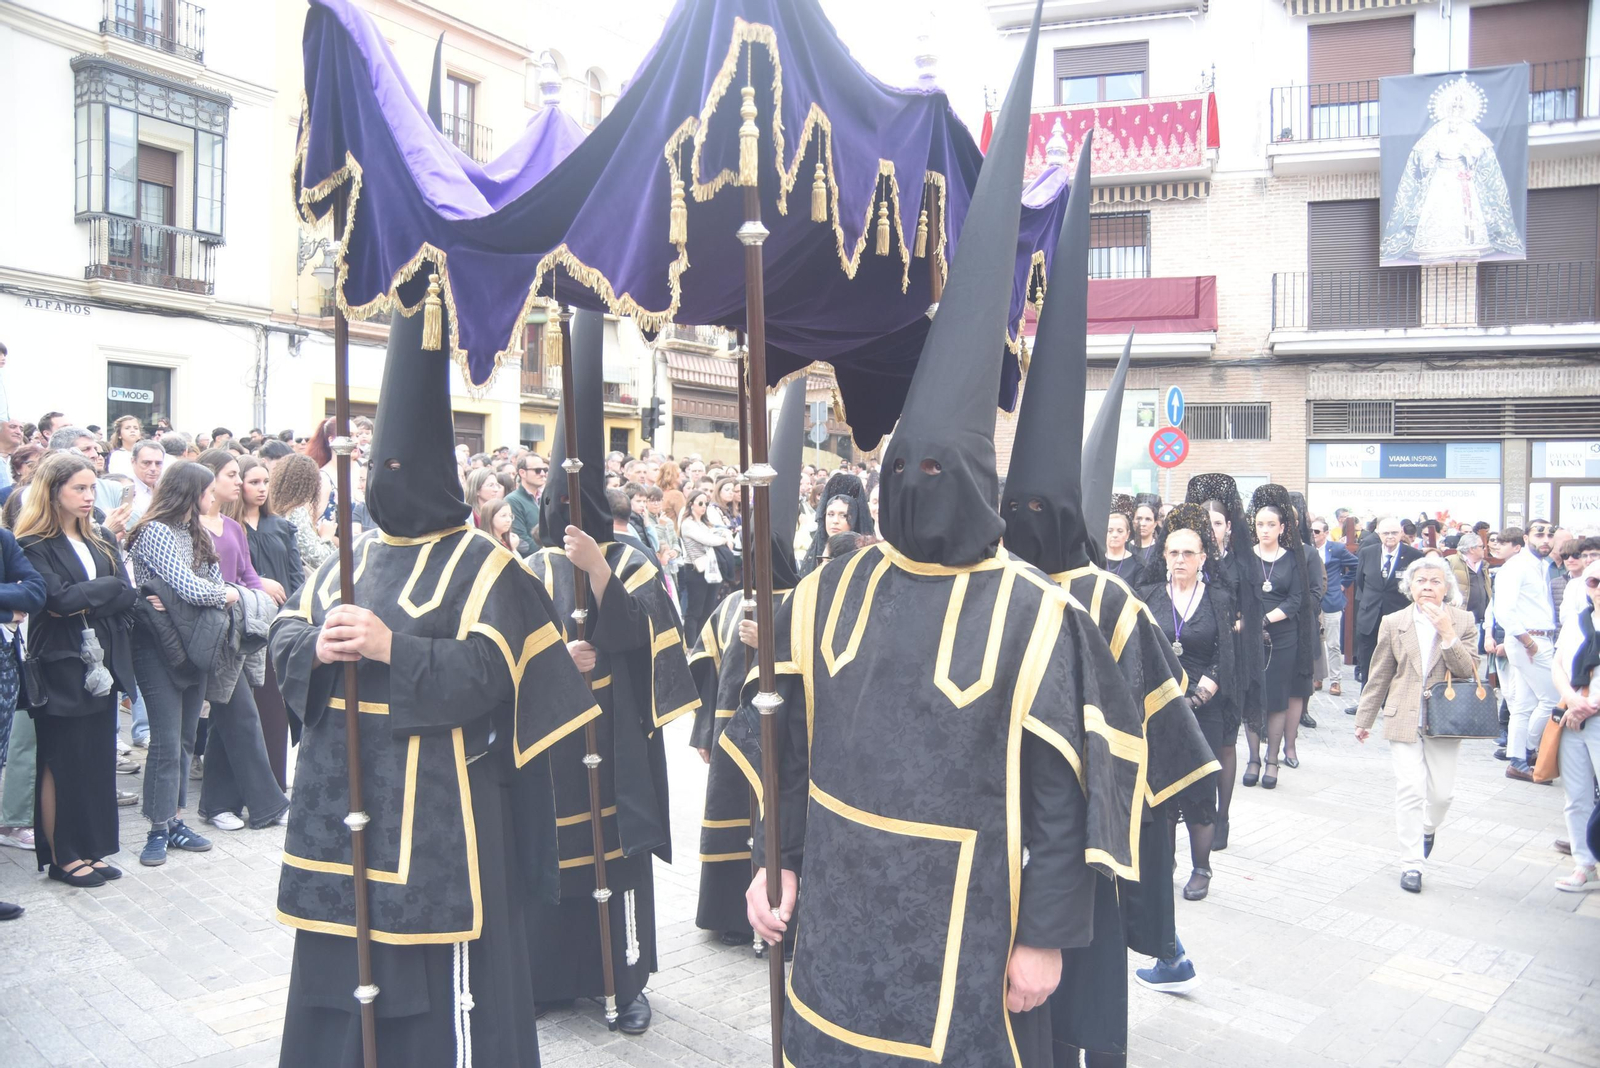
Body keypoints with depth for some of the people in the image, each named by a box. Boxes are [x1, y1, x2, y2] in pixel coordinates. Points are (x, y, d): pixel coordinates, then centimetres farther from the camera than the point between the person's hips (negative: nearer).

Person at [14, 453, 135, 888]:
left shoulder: (102, 540, 11)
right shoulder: (34, 546, -7)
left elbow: (127, 595, 1)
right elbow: (61, 598, -20)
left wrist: (83, 601, -12)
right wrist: (106, 586, -7)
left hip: (101, 664, 6)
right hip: (60, 668, -6)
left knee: (98, 760, 10)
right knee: (60, 763, 3)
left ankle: (90, 849, 20)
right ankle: (61, 857, 14)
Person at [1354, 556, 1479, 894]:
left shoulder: (1463, 622, 1)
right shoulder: (1393, 623, 2)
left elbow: (1470, 671, -8)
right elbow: (1379, 676, 8)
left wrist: (1447, 633, -18)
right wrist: (1364, 719, 11)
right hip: (1404, 718, 0)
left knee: (1441, 792, 6)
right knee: (1410, 791, -6)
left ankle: (1428, 828, 40)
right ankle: (1411, 864, 5)